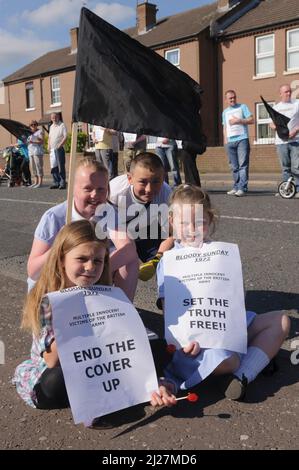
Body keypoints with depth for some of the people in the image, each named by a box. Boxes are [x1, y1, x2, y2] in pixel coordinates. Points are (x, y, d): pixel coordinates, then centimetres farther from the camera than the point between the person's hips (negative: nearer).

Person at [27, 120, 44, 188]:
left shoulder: (39, 132, -2)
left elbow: (42, 141, -13)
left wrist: (33, 142, -23)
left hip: (38, 151, -8)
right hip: (31, 152, 8)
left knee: (39, 167, -9)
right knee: (33, 167, 7)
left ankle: (40, 182, -9)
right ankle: (36, 182, 11)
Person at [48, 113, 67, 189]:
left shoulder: (62, 125, -2)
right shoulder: (51, 126, 20)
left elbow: (65, 136, -10)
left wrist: (60, 145, -16)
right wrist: (49, 146, 11)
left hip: (59, 149, -7)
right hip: (52, 149, 7)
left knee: (61, 166, -8)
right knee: (53, 167, 7)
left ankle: (62, 183, -6)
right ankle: (56, 183, 13)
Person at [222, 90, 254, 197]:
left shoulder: (242, 107, 9)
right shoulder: (225, 112, 22)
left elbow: (251, 120, 2)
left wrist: (238, 120, -7)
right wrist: (225, 140, 13)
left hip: (242, 139, -5)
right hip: (230, 142, 5)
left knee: (243, 165, -12)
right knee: (234, 167, 4)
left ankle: (242, 188, -18)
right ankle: (236, 187, 9)